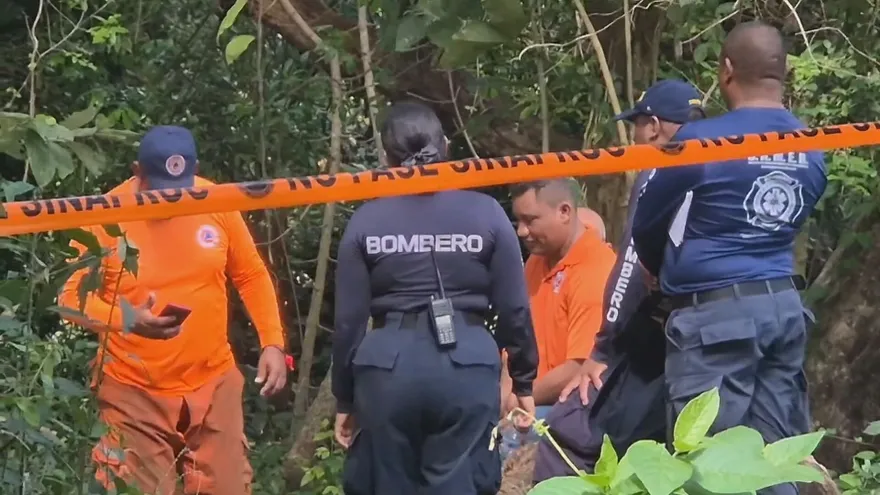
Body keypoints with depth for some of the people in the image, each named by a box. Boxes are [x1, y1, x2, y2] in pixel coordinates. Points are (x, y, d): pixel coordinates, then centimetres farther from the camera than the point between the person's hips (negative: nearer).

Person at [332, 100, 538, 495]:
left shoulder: (366, 221, 2)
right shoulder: (485, 212, 1)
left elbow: (349, 320, 3)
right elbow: (514, 309, 2)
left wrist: (344, 399, 11)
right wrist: (524, 381, 13)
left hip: (388, 367, 0)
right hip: (466, 366, 0)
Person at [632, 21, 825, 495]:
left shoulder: (701, 141, -9)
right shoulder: (812, 151, 9)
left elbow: (645, 227, 2)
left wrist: (672, 275, 22)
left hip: (716, 314, -7)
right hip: (785, 307, 7)